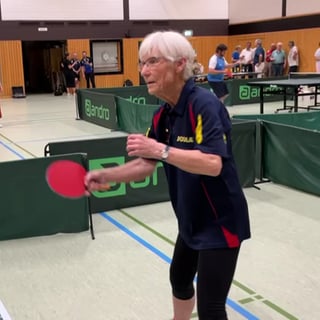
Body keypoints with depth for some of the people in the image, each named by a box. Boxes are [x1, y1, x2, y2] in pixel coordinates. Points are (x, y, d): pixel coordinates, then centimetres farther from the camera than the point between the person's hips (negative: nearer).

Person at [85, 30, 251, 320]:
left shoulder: (204, 104, -24)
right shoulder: (163, 115, 2)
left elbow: (213, 164, -35)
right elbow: (146, 165, 6)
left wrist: (162, 150, -39)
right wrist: (105, 176, -8)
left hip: (220, 223, -9)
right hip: (191, 220, 9)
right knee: (180, 281, 29)